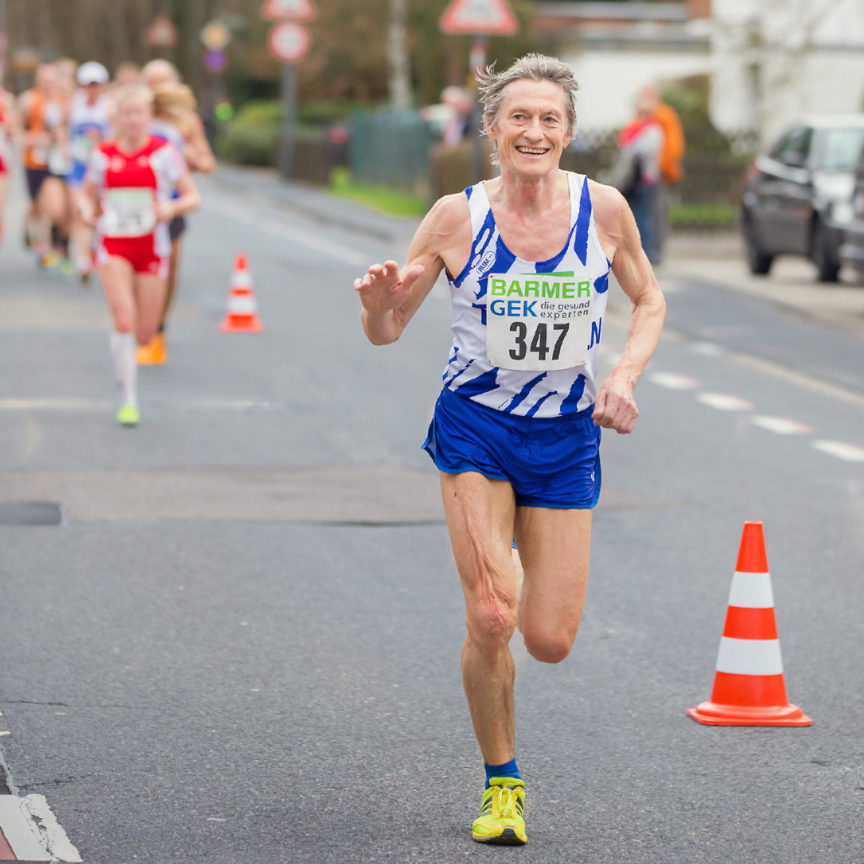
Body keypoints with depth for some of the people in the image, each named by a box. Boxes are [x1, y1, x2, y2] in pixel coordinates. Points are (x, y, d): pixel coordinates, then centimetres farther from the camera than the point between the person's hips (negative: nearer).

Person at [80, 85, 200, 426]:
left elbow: (192, 197, -1)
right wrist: (88, 212, -9)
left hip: (152, 248, 0)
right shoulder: (102, 155, 1)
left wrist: (172, 208, -22)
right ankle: (129, 400, -8)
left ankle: (123, 358, 42)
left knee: (144, 334, 4)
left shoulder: (164, 152, -3)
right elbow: (89, 195, 14)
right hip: (113, 246, 0)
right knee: (124, 319, -17)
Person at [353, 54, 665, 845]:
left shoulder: (603, 209, -6)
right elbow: (386, 331, -1)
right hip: (476, 430, -1)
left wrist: (625, 374, -7)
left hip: (566, 439, 2)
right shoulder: (457, 217, -9)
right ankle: (501, 784, 8)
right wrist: (379, 302, -24)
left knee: (551, 642, -1)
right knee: (491, 619, -14)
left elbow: (649, 300, 11)